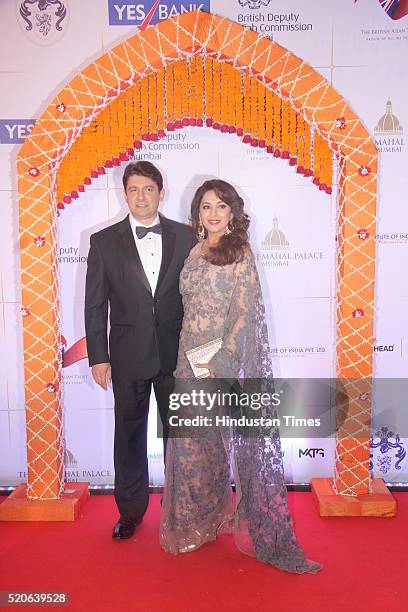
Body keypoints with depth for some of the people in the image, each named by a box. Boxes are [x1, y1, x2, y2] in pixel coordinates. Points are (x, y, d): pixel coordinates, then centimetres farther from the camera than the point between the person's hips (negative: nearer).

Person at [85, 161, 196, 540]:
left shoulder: (185, 237, 2)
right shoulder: (104, 241, 1)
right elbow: (95, 305, 0)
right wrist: (98, 357, -4)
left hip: (175, 353, 1)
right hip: (128, 355, 0)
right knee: (129, 434, 11)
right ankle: (131, 510, 30)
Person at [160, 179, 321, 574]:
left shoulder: (239, 254, -7)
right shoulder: (195, 253, 11)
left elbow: (245, 312, -12)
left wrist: (220, 363, -18)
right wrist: (188, 355, 7)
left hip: (225, 361, -6)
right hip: (191, 360, 6)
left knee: (218, 438, 3)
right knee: (191, 439, 14)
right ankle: (196, 521, 35)